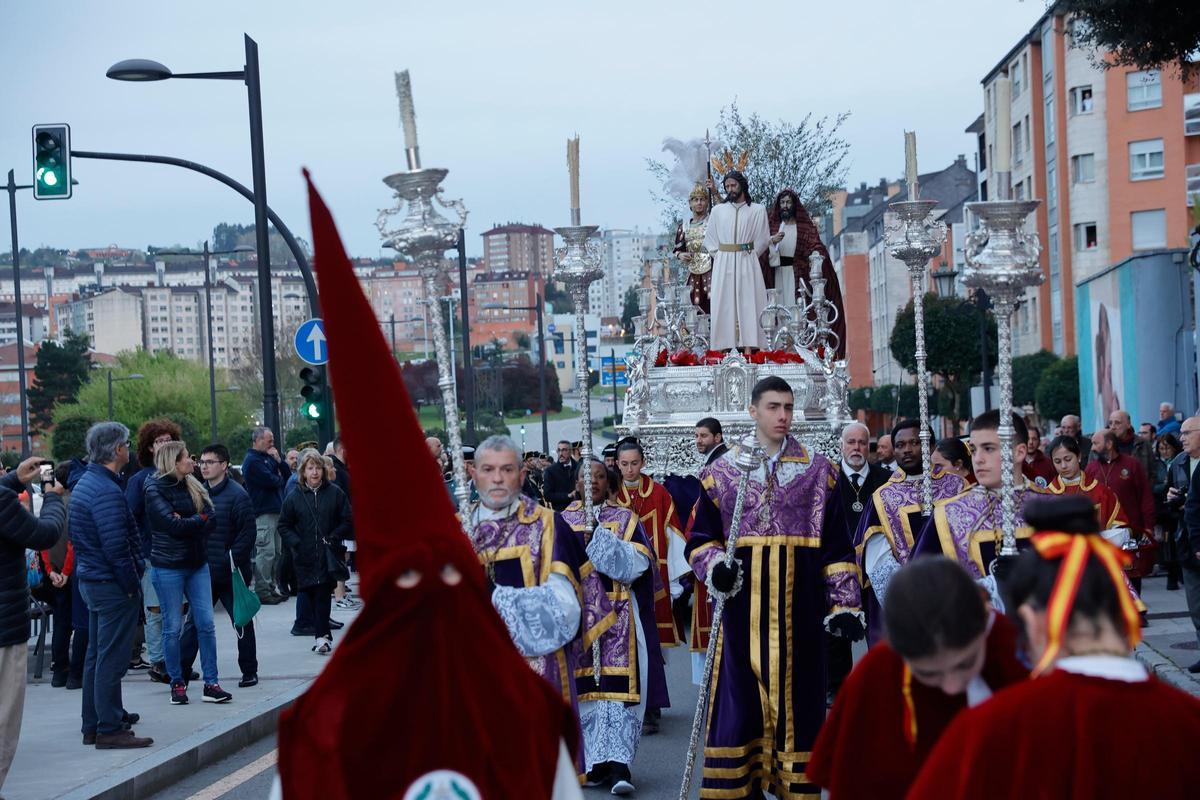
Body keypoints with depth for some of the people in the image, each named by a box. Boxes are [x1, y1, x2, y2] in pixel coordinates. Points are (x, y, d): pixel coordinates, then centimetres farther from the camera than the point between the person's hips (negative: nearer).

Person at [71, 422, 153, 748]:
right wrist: (132, 585, -15)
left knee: (96, 656, 16)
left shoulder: (84, 483, 12)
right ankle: (110, 730, -1)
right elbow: (116, 547, -24)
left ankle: (92, 726, 23)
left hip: (91, 581, 10)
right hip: (112, 585, -10)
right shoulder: (107, 491, -20)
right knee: (112, 658, -5)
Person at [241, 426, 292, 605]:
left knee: (276, 552, 12)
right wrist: (280, 479, 2)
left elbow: (287, 475, 14)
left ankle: (273, 587, 19)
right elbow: (271, 481, -19)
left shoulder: (268, 457, 18)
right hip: (263, 513, -9)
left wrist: (279, 460, -3)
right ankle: (262, 591, -7)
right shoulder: (252, 461, -10)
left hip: (276, 510, 9)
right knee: (266, 552, -10)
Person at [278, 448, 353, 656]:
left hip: (328, 556, -2)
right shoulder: (294, 497, 4)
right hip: (305, 557, 2)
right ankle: (323, 635, 12)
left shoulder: (335, 493, 2)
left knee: (323, 594, -11)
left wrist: (333, 538, -8)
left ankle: (321, 636, -10)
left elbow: (347, 521, 5)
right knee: (313, 596, 3)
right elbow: (284, 526, 9)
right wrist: (296, 543, -5)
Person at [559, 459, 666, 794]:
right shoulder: (564, 521, 12)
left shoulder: (626, 520, 9)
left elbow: (636, 565, -6)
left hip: (619, 617, -1)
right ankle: (596, 762, 1)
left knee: (618, 688, -11)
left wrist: (599, 536, -13)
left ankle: (617, 763, -15)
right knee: (585, 688, -4)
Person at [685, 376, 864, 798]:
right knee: (741, 691, -1)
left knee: (797, 692, 3)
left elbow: (836, 547, 6)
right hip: (744, 603, 0)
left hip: (800, 605, 0)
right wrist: (715, 566, -12)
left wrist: (845, 604, 1)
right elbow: (700, 540, 9)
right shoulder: (722, 472, 5)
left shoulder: (819, 471, 7)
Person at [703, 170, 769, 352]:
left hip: (747, 264, -2)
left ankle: (748, 349, -10)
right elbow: (709, 240, 13)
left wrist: (748, 257, 2)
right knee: (723, 306, -3)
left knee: (748, 304, -7)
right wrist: (721, 256, 4)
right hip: (723, 265, 2)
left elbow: (762, 241, 5)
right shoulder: (718, 211, 11)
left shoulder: (758, 210, 5)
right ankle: (723, 350, -5)